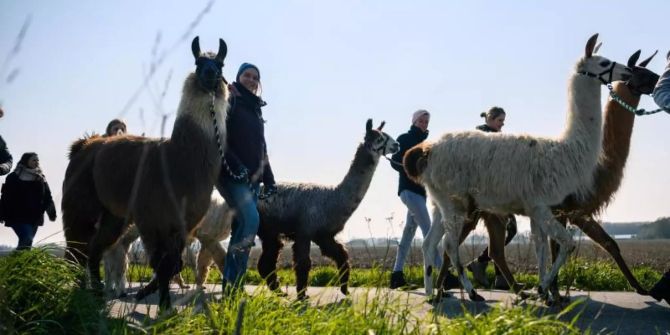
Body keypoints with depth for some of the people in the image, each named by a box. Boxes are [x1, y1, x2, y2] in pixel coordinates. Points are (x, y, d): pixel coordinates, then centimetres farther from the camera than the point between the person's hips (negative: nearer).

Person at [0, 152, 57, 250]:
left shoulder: (41, 179, 12)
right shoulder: (14, 177, -1)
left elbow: (47, 197, 11)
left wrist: (52, 213, 0)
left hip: (34, 217, 5)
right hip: (18, 216, -5)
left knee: (27, 242, 7)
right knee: (26, 240, -21)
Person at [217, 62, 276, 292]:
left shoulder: (256, 109, 22)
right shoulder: (229, 101, -1)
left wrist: (269, 178, 19)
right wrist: (232, 163, -24)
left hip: (252, 176, 8)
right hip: (232, 174, -8)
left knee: (241, 228, 4)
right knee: (250, 219, -23)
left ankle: (232, 286, 6)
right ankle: (232, 285, -21)